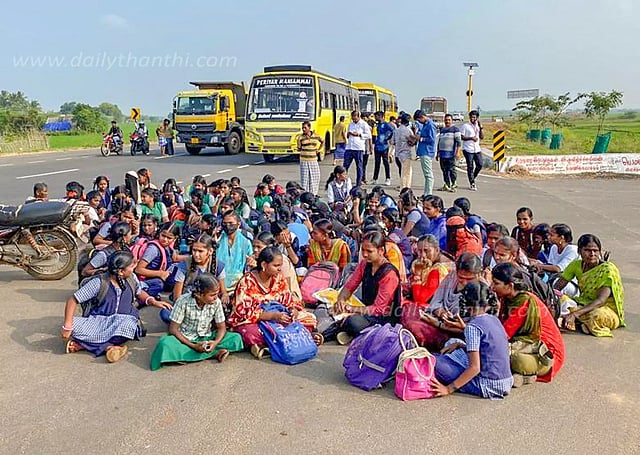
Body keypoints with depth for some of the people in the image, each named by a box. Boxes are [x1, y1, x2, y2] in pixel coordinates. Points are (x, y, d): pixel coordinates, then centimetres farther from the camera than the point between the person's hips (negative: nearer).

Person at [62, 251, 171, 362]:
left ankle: (83, 344, -24)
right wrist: (67, 325, -21)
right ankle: (108, 347, -32)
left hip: (124, 319, 2)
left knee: (128, 326, -37)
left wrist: (153, 301, 3)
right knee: (74, 326, -31)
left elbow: (140, 293, 24)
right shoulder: (99, 283, -11)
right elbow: (73, 300, -10)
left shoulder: (131, 278, 2)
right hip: (98, 321, -2)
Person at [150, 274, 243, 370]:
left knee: (236, 338, -16)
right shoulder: (183, 302, -19)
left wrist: (216, 342, -27)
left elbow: (221, 327, -4)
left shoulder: (216, 302, -11)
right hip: (185, 339, -2)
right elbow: (173, 329, -16)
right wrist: (193, 346, -25)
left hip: (206, 339, 2)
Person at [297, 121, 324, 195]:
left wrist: (319, 149, 13)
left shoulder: (316, 136, 3)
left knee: (315, 177, 6)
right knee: (305, 178, -5)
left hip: (314, 160, 3)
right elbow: (299, 149, -3)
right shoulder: (300, 137, -3)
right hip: (304, 161, -3)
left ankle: (313, 193, 18)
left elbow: (323, 142, 21)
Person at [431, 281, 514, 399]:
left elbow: (475, 368, -20)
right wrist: (459, 345, 13)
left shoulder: (473, 326, -16)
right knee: (452, 342, 18)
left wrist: (449, 389, -15)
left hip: (488, 386, -8)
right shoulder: (495, 320, 7)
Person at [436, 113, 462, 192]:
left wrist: (458, 152, -17)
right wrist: (437, 153, 24)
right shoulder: (442, 130, 21)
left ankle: (454, 185, -3)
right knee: (444, 170, 8)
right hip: (442, 154, 6)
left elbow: (459, 141, -7)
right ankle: (447, 185, 15)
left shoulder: (455, 129, 1)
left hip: (450, 154, -6)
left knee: (451, 169, -8)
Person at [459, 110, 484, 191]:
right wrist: (471, 138, -17)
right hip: (468, 149, -5)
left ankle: (473, 178, 26)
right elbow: (461, 137, -7)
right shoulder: (465, 126, -3)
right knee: (470, 167, -1)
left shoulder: (478, 126, 14)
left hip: (477, 149, 5)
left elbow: (482, 137, 7)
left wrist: (480, 128, -3)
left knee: (480, 165, 2)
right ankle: (472, 184, 8)